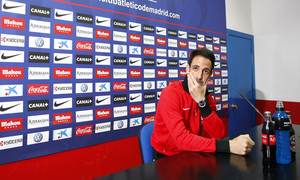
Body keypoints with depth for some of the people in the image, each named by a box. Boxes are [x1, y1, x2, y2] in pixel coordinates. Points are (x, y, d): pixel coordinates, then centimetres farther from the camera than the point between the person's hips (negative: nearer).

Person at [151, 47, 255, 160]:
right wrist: (229, 146, -28)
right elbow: (181, 139, -26)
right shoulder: (170, 93, -17)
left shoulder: (206, 96, 1)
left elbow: (219, 135, -10)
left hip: (192, 154, 5)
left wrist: (202, 101, -21)